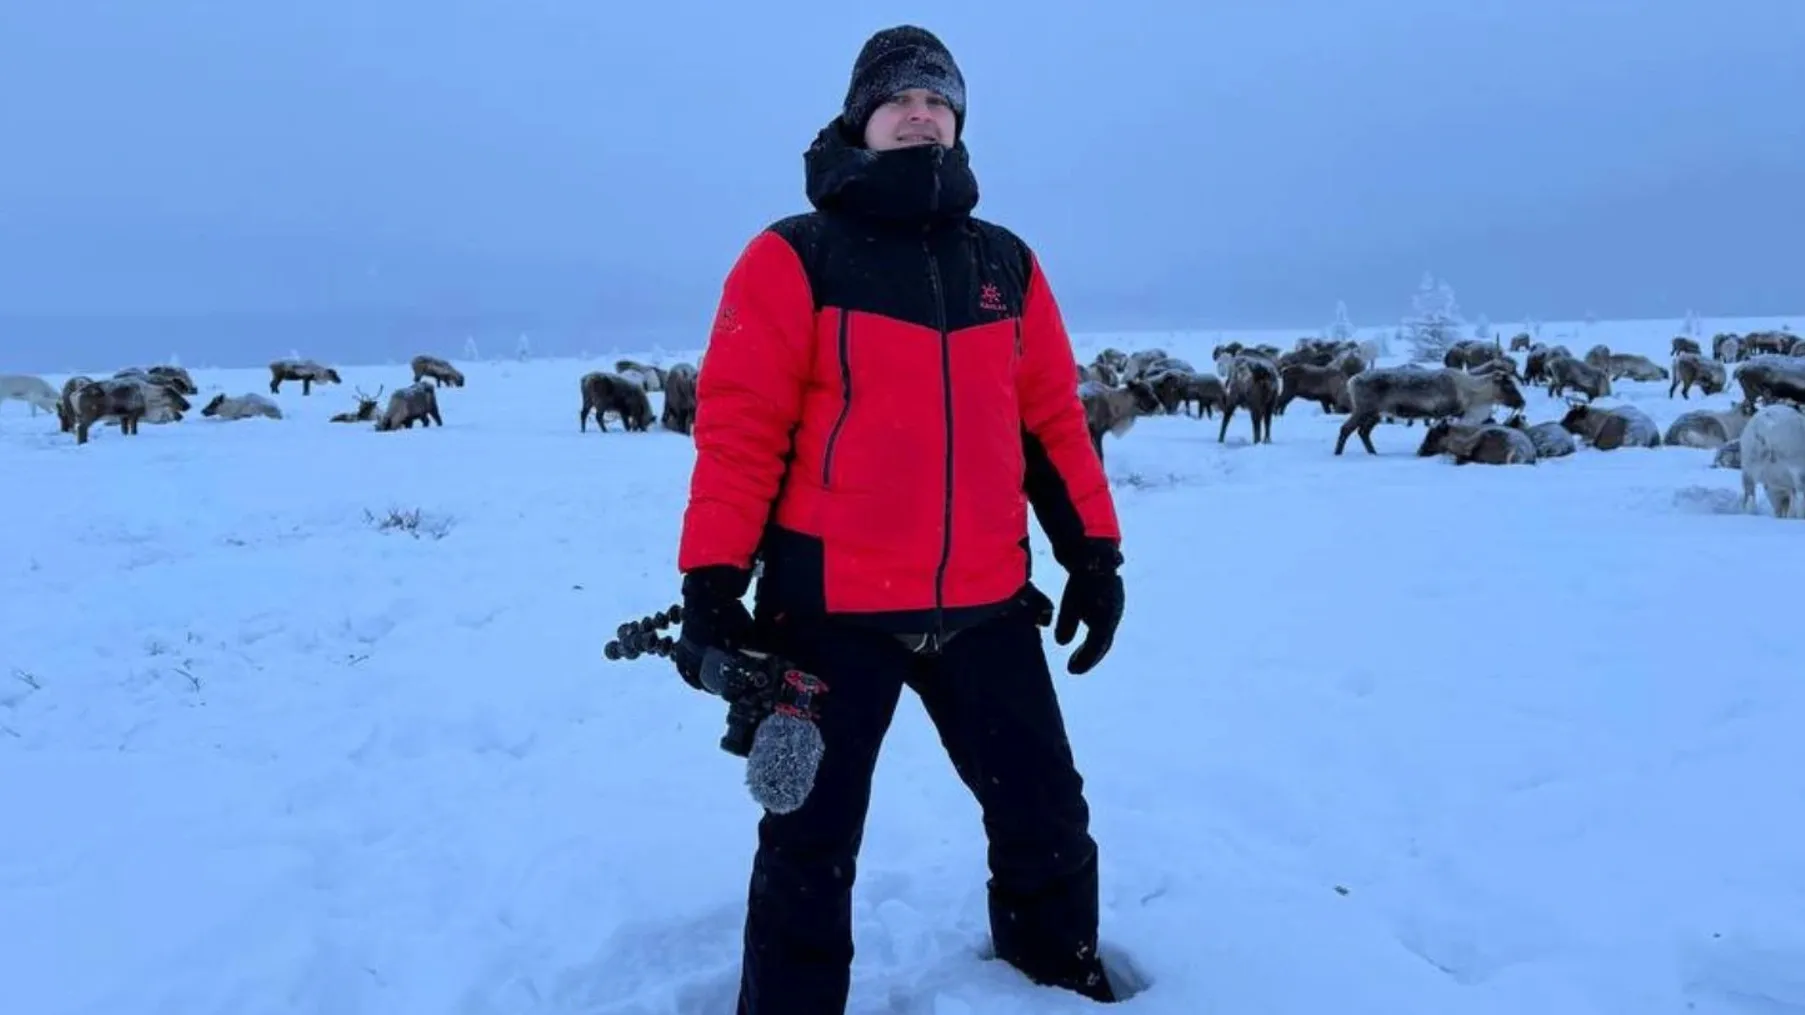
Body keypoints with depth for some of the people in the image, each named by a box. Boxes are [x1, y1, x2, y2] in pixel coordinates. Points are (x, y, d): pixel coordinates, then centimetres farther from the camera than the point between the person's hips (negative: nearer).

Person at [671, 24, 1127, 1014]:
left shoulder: (1007, 265, 10)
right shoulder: (795, 257, -4)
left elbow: (1051, 417, 12)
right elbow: (737, 425, -9)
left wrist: (1094, 553, 8)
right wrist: (712, 582, -15)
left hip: (985, 606, 5)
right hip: (830, 607, -4)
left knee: (1049, 820, 17)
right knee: (810, 847, 8)